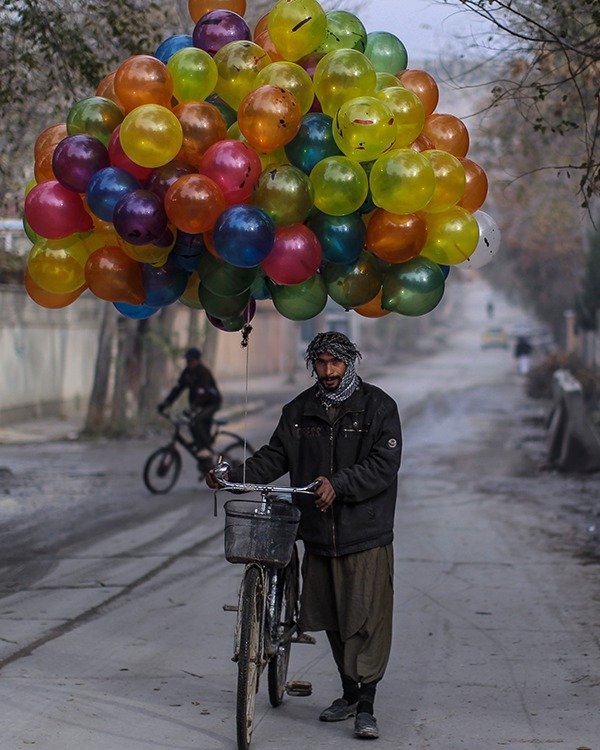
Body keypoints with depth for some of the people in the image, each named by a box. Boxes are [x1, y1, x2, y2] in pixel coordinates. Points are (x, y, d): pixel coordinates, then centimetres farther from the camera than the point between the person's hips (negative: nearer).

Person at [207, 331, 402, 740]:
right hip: (319, 533, 5)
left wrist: (338, 484, -25)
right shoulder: (300, 410, 10)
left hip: (366, 535, -5)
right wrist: (234, 476, -7)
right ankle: (349, 694, 27)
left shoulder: (378, 406, -4)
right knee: (333, 618, 13)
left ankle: (366, 706, -4)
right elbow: (275, 457, 9)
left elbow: (384, 466, -12)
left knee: (368, 618, -8)